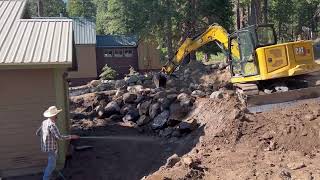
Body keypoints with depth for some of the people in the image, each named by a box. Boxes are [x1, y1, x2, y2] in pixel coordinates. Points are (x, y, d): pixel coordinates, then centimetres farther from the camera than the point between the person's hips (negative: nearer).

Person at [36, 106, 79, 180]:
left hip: (46, 146, 9)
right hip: (51, 148, -9)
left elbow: (38, 133, 15)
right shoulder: (52, 125, -24)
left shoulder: (44, 122, 3)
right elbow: (60, 137, -27)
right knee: (51, 166, 2)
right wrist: (71, 136, -19)